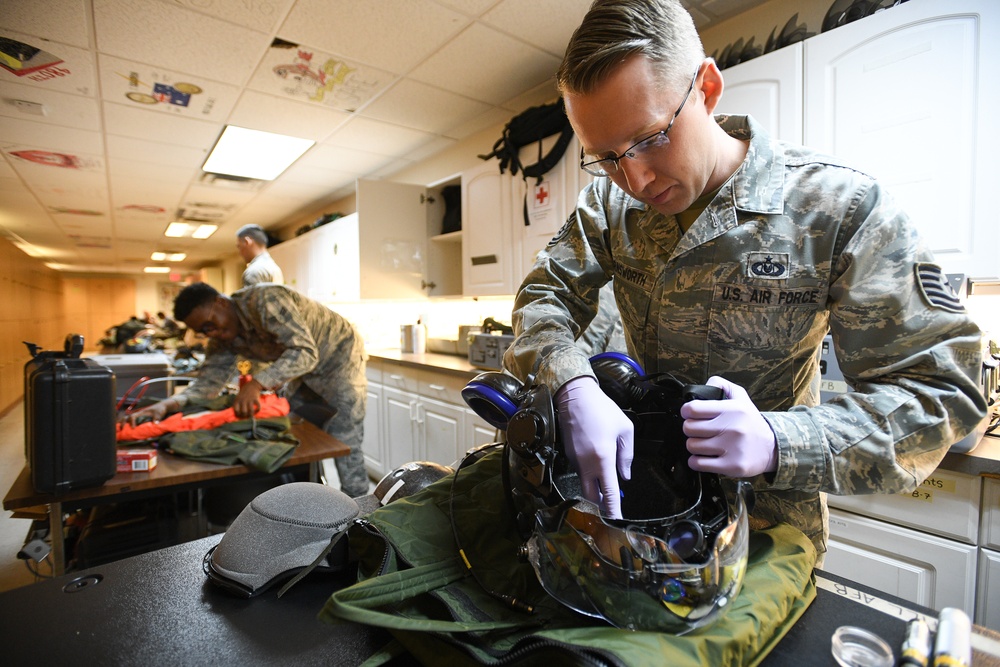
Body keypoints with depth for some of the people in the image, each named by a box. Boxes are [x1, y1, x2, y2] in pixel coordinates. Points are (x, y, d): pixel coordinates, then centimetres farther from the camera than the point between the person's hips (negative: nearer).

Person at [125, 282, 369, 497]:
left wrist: (257, 383, -44)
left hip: (340, 359, -8)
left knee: (344, 445, -9)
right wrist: (167, 405, -24)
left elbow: (306, 352, -36)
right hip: (305, 372, 8)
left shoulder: (264, 300, -30)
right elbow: (209, 380, -6)